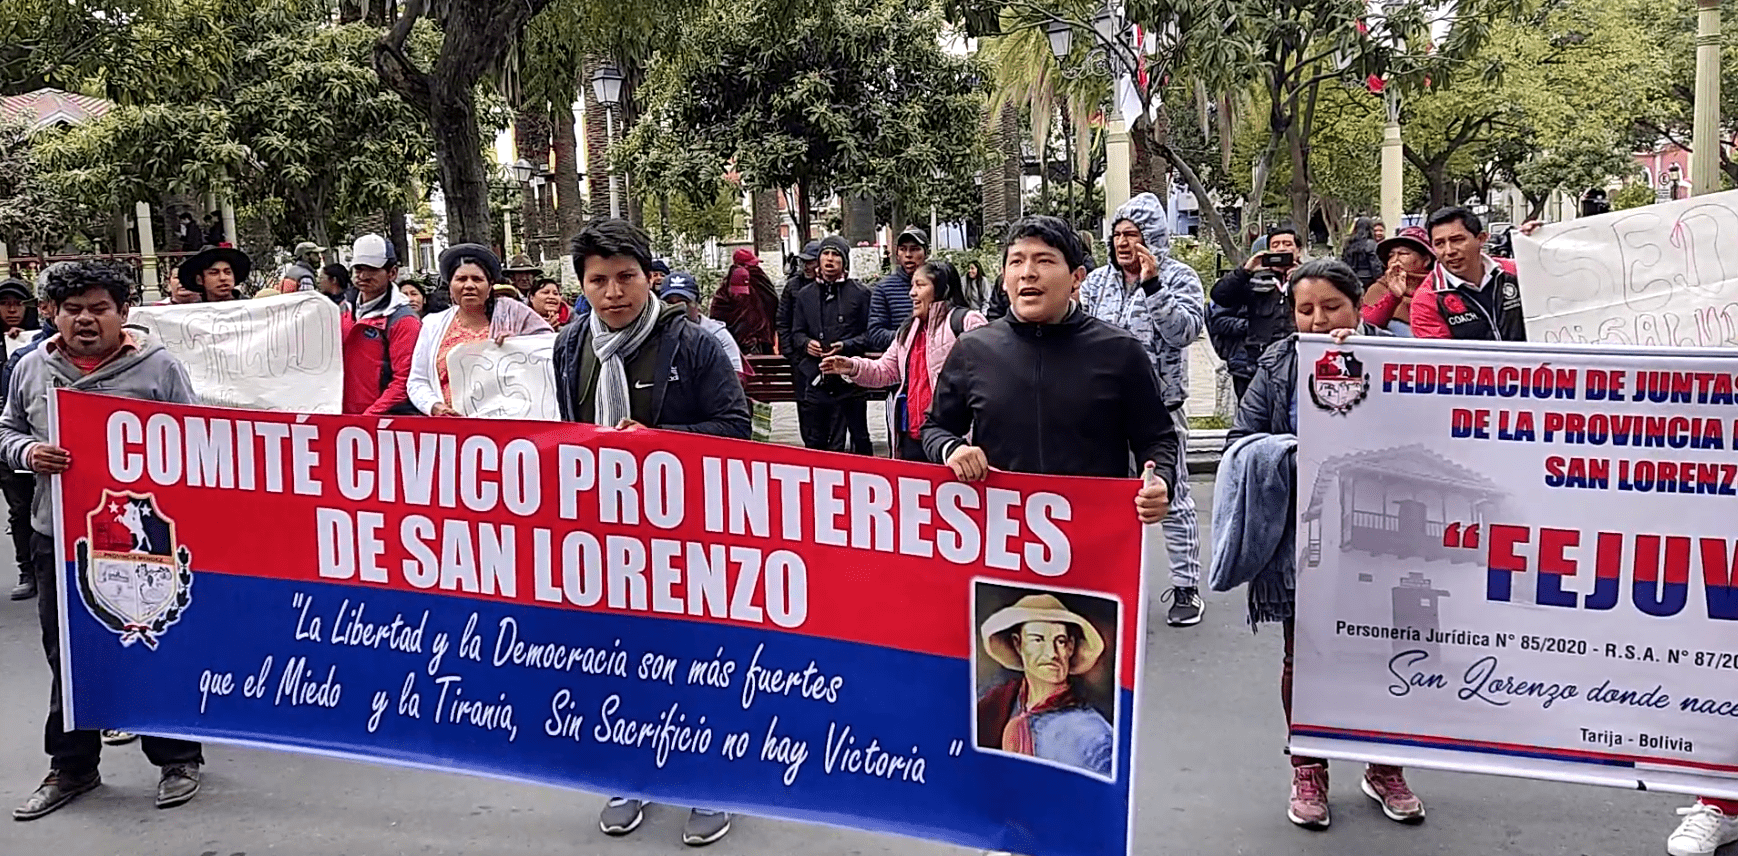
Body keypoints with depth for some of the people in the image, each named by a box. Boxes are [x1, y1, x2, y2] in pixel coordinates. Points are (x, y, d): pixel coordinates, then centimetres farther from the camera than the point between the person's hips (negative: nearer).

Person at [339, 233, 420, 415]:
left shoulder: (403, 320, -6)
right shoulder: (344, 311, 15)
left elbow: (405, 381, -12)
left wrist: (371, 415, -18)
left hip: (389, 419, -5)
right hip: (343, 417, 5)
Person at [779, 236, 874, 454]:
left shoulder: (859, 293, 5)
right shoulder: (804, 295, 15)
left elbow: (869, 334, 2)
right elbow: (796, 332, 16)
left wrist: (845, 346, -14)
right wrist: (806, 344, -6)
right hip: (812, 378, 3)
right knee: (813, 442, 6)